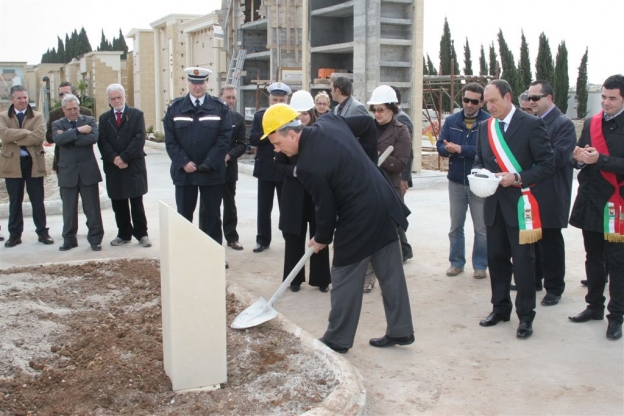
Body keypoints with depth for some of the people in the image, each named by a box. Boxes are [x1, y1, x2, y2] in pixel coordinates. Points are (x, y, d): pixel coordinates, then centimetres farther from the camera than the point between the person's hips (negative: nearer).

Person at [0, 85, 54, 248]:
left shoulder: (37, 116, 3)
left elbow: (39, 136, -15)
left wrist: (16, 139, -15)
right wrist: (27, 132, -17)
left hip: (33, 163, -1)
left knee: (37, 201, 6)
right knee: (15, 201, 9)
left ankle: (42, 232, 14)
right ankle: (14, 234, 17)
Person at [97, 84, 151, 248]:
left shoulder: (136, 114, 3)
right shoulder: (104, 118, 12)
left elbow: (139, 138, -8)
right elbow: (102, 142, 2)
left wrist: (124, 157, -14)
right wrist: (114, 158, -14)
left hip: (134, 166, -3)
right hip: (113, 167, 3)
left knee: (136, 202, -1)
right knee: (118, 203, 7)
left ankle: (142, 234, 9)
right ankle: (124, 234, 17)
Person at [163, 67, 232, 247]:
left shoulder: (220, 108, 2)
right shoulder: (175, 108, 5)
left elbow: (224, 139, -5)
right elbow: (170, 140, 0)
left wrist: (209, 164, -14)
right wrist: (184, 162, -12)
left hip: (212, 172, -1)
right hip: (183, 171, 1)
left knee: (213, 215, 7)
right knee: (184, 215, 8)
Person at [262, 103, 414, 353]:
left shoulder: (308, 166, -20)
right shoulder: (329, 122, 1)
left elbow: (326, 207, -11)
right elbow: (368, 123, 15)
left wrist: (321, 239, 7)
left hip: (359, 220, -8)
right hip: (384, 206, 8)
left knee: (345, 281, 8)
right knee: (392, 274, 15)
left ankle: (337, 340, 21)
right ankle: (401, 331, 26)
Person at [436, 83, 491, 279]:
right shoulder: (451, 120, 4)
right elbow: (440, 145, 0)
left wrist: (461, 149, -24)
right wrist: (448, 149, -22)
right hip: (456, 182, 4)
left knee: (481, 228, 7)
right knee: (455, 226, 13)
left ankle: (480, 265, 19)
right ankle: (456, 262, 25)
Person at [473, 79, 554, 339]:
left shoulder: (531, 125, -8)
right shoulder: (485, 126, 10)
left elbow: (547, 165, -10)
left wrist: (517, 178, -20)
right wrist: (479, 172, -5)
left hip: (520, 202, -5)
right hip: (493, 203, 6)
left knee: (523, 261, -1)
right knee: (496, 258, 12)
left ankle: (525, 316, 11)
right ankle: (500, 308, 26)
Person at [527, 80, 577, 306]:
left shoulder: (563, 124, -11)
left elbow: (560, 157, -21)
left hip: (551, 196, -7)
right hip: (531, 192, 7)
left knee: (550, 242, 2)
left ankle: (554, 288, 14)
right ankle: (534, 279, 29)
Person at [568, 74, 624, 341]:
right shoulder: (591, 123, 8)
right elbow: (578, 159, 10)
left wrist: (599, 159, -24)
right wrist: (579, 158, -11)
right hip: (590, 201, 5)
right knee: (593, 259, 15)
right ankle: (594, 306, 28)